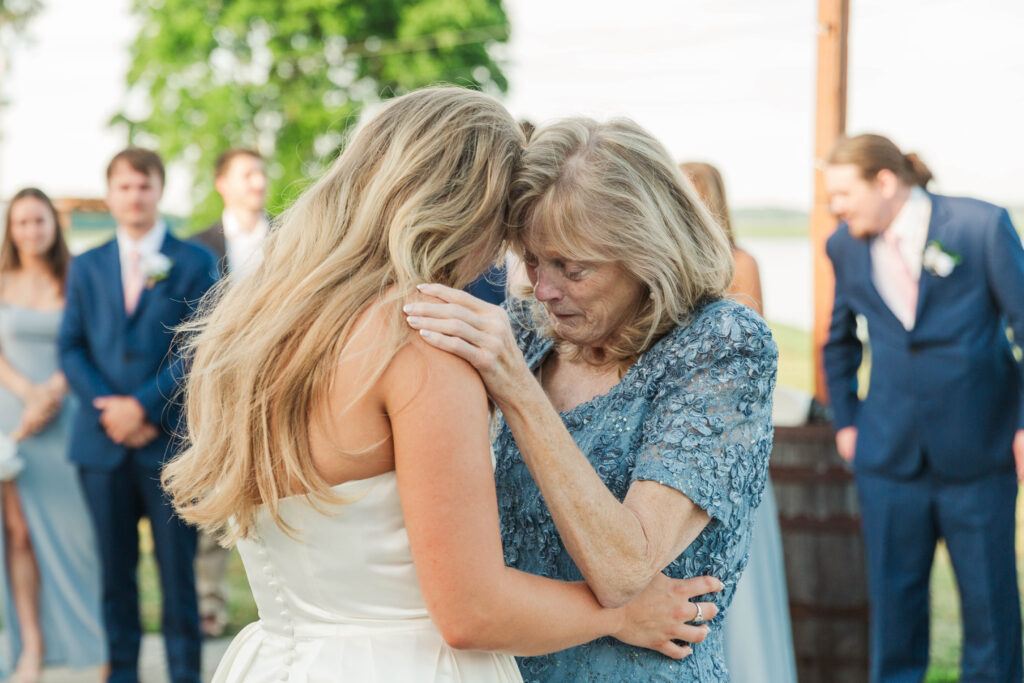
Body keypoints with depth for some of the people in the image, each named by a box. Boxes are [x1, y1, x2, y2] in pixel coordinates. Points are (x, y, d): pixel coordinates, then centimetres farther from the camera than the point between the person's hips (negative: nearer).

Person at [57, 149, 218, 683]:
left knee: (177, 568, 2)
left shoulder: (195, 263, 3)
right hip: (104, 440, 3)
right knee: (115, 568, 9)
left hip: (170, 439, -3)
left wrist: (144, 406, -12)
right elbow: (71, 347, 7)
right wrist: (107, 409, -8)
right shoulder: (86, 267, 13)